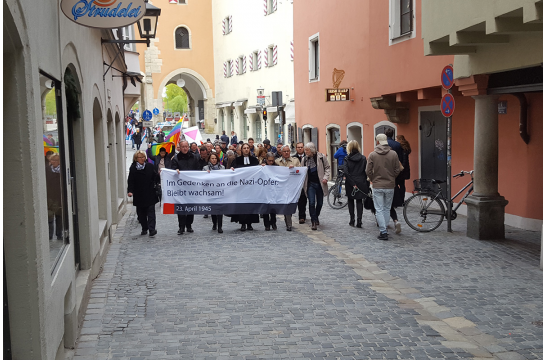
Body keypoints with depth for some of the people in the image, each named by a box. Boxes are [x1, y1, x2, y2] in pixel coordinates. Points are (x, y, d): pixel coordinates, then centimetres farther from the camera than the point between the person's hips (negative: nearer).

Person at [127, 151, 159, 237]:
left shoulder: (150, 166, 3)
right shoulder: (133, 168, -1)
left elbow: (155, 178, 7)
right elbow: (131, 181, -4)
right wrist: (130, 191, -15)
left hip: (150, 194, 0)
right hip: (139, 195, 1)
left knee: (151, 211, -6)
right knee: (141, 213, 8)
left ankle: (152, 229, -12)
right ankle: (144, 229, 20)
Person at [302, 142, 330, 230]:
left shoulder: (322, 157, -3)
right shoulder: (305, 159, 6)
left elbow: (327, 168, 3)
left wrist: (325, 177, -9)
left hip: (320, 183, -1)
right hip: (310, 184, 1)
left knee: (320, 203, 10)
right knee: (311, 203, -10)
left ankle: (316, 217, 34)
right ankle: (314, 222, -4)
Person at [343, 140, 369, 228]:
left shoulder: (347, 159, -7)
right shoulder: (363, 158, -1)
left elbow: (346, 172, -17)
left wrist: (352, 183, -16)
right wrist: (367, 184, 5)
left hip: (350, 184, -1)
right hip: (361, 183, 1)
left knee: (350, 201, 15)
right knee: (359, 201, 10)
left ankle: (352, 220, 14)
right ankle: (359, 221, -2)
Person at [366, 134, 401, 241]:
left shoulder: (372, 155, -7)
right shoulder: (393, 154, -4)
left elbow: (368, 171, -6)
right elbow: (397, 170, -1)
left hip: (377, 186, -2)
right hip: (390, 186, 2)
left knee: (379, 210, 2)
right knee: (387, 208, 15)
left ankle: (383, 232, -4)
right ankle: (384, 229, 20)